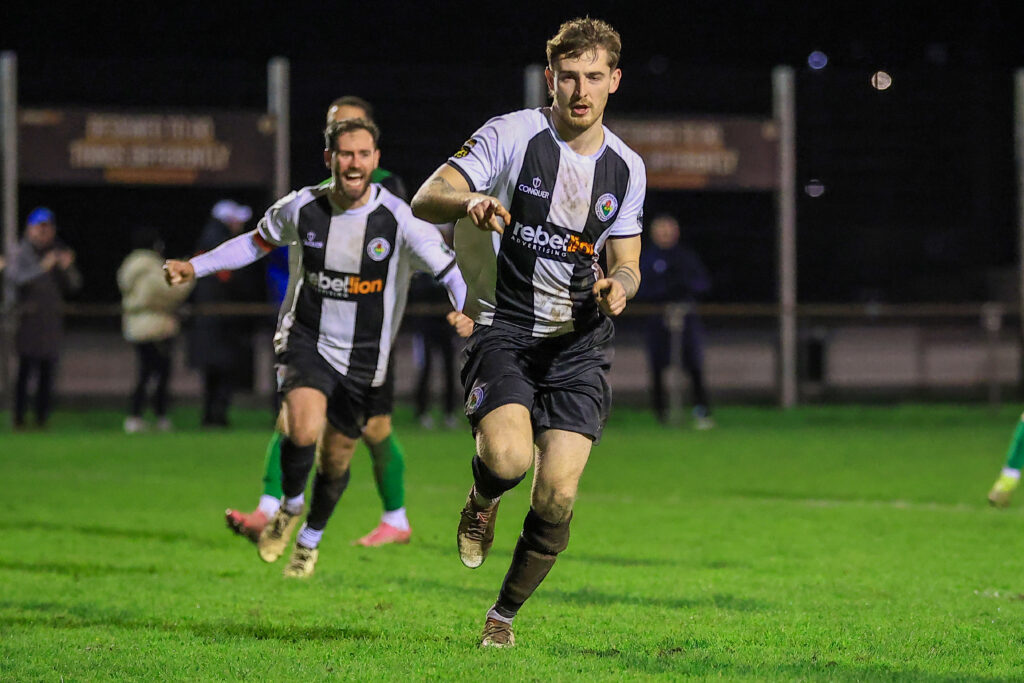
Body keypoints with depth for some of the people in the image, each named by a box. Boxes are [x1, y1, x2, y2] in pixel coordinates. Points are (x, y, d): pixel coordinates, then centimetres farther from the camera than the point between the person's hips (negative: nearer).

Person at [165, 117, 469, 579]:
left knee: (336, 459, 10)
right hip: (306, 342, 0)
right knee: (304, 430, -27)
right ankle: (289, 508, 4)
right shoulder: (302, 207, -8)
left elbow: (450, 270, -12)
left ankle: (309, 542, 39)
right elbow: (257, 242, 11)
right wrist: (195, 267, 6)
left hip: (363, 358, 0)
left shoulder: (398, 219, -14)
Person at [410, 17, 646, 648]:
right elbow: (425, 200, -10)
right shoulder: (512, 135, -5)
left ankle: (506, 613, 14)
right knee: (508, 457, -29)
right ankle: (482, 502, 11)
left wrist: (621, 284, -8)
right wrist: (469, 202, -33)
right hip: (504, 329, -3)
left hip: (579, 340, 3)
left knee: (558, 496, -10)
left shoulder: (626, 167, 8)